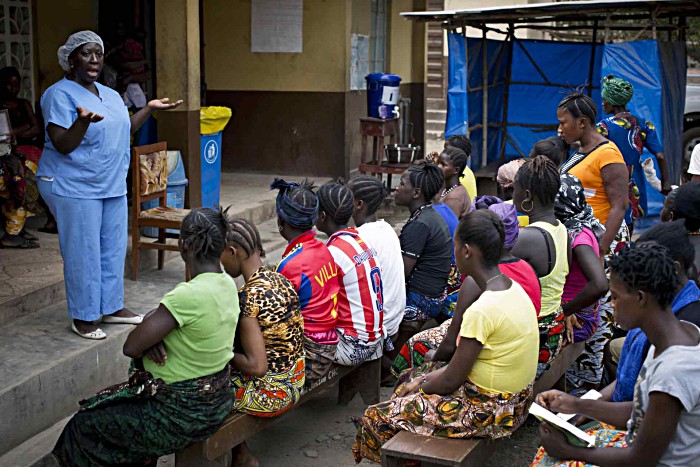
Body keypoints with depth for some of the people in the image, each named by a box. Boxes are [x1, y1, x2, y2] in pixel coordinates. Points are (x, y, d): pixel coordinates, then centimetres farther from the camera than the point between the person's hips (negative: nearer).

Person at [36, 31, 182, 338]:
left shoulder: (110, 95, 14)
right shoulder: (59, 94, -11)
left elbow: (123, 131, 22)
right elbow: (62, 145, -18)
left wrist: (150, 108, 15)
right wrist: (83, 121, -34)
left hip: (113, 186, 8)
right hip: (74, 188, -8)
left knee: (114, 249, 13)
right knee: (83, 253, -2)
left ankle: (112, 307, 27)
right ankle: (83, 317, 10)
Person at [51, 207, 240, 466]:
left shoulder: (188, 296, -29)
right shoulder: (227, 283, -1)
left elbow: (131, 347, -21)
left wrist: (147, 337, -2)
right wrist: (151, 332, -10)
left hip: (183, 413, -9)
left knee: (84, 425, 12)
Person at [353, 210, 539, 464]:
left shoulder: (481, 311, -28)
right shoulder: (513, 289, 0)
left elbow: (451, 380, -20)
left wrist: (418, 388, 0)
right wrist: (427, 379, 9)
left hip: (488, 412, -9)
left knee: (376, 417, -2)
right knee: (411, 376, 25)